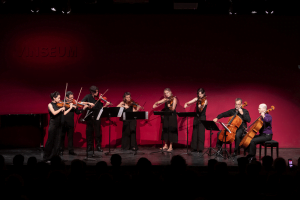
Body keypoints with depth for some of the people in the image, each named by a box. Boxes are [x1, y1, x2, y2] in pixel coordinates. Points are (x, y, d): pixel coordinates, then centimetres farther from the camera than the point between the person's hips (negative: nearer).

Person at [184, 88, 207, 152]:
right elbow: (189, 102, 4)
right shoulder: (197, 99, 7)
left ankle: (200, 148, -3)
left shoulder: (205, 101, -10)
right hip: (196, 117, 6)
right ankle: (194, 147, 15)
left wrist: (200, 107, -42)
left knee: (200, 133, -7)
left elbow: (201, 110, -21)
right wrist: (186, 104, -17)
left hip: (202, 118, -6)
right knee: (195, 132, 8)